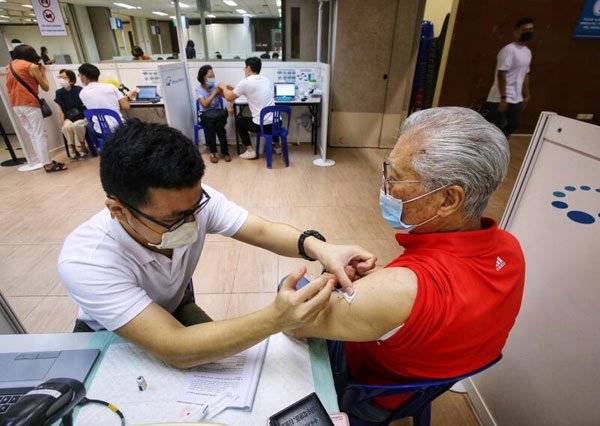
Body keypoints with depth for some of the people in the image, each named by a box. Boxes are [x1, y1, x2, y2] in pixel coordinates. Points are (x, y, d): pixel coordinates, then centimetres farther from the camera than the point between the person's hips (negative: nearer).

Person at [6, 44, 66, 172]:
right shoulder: (32, 66, -4)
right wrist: (43, 72, 12)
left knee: (32, 135, 12)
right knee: (40, 134, -8)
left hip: (15, 105, 7)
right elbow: (46, 87, -1)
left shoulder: (9, 67, 17)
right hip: (29, 104, -7)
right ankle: (48, 164, -11)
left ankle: (36, 161, 14)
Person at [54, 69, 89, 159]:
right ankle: (73, 150, -11)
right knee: (66, 127, -29)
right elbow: (62, 110, 5)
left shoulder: (79, 90, -10)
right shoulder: (59, 92, 2)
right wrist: (63, 123, -6)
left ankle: (83, 148, -13)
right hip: (69, 118, 3)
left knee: (76, 125, -35)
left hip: (82, 116, -3)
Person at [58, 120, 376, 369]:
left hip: (177, 307, 2)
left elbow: (261, 231, -25)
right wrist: (275, 319, -52)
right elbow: (176, 350, -41)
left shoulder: (194, 199, -26)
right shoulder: (85, 261, -37)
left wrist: (315, 246, -45)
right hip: (109, 335, -1)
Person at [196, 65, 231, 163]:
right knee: (210, 124, -33)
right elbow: (205, 104, -15)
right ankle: (212, 151, -18)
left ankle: (225, 151, -17)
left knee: (219, 124, -31)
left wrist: (230, 106, -25)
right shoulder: (199, 89, -1)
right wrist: (214, 93, -13)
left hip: (218, 113, 1)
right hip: (205, 114, -1)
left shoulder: (216, 86, 3)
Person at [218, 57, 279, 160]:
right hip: (276, 122, 6)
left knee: (240, 121, 24)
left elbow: (229, 97, 3)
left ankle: (250, 151, 17)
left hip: (260, 125, -5)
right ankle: (277, 146, 43)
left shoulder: (245, 82, -8)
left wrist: (224, 87, 24)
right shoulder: (267, 80, 11)